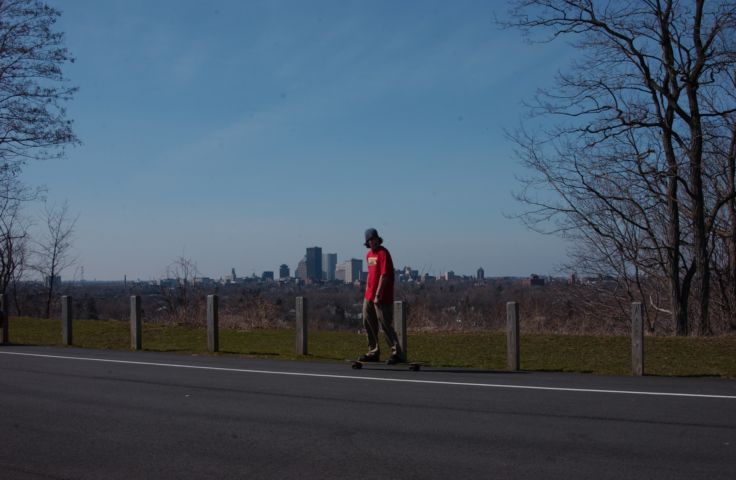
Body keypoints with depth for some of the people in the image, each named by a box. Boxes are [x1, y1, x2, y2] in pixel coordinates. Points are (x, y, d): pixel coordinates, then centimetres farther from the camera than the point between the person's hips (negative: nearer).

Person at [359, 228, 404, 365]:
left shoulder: (383, 253, -13)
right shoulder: (369, 254, 14)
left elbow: (384, 275, -19)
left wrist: (378, 295, -22)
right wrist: (367, 290, 16)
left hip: (381, 298, -9)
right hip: (369, 296, 9)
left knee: (386, 325, -9)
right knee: (368, 323, 14)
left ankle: (397, 353, -4)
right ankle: (373, 353, 25)